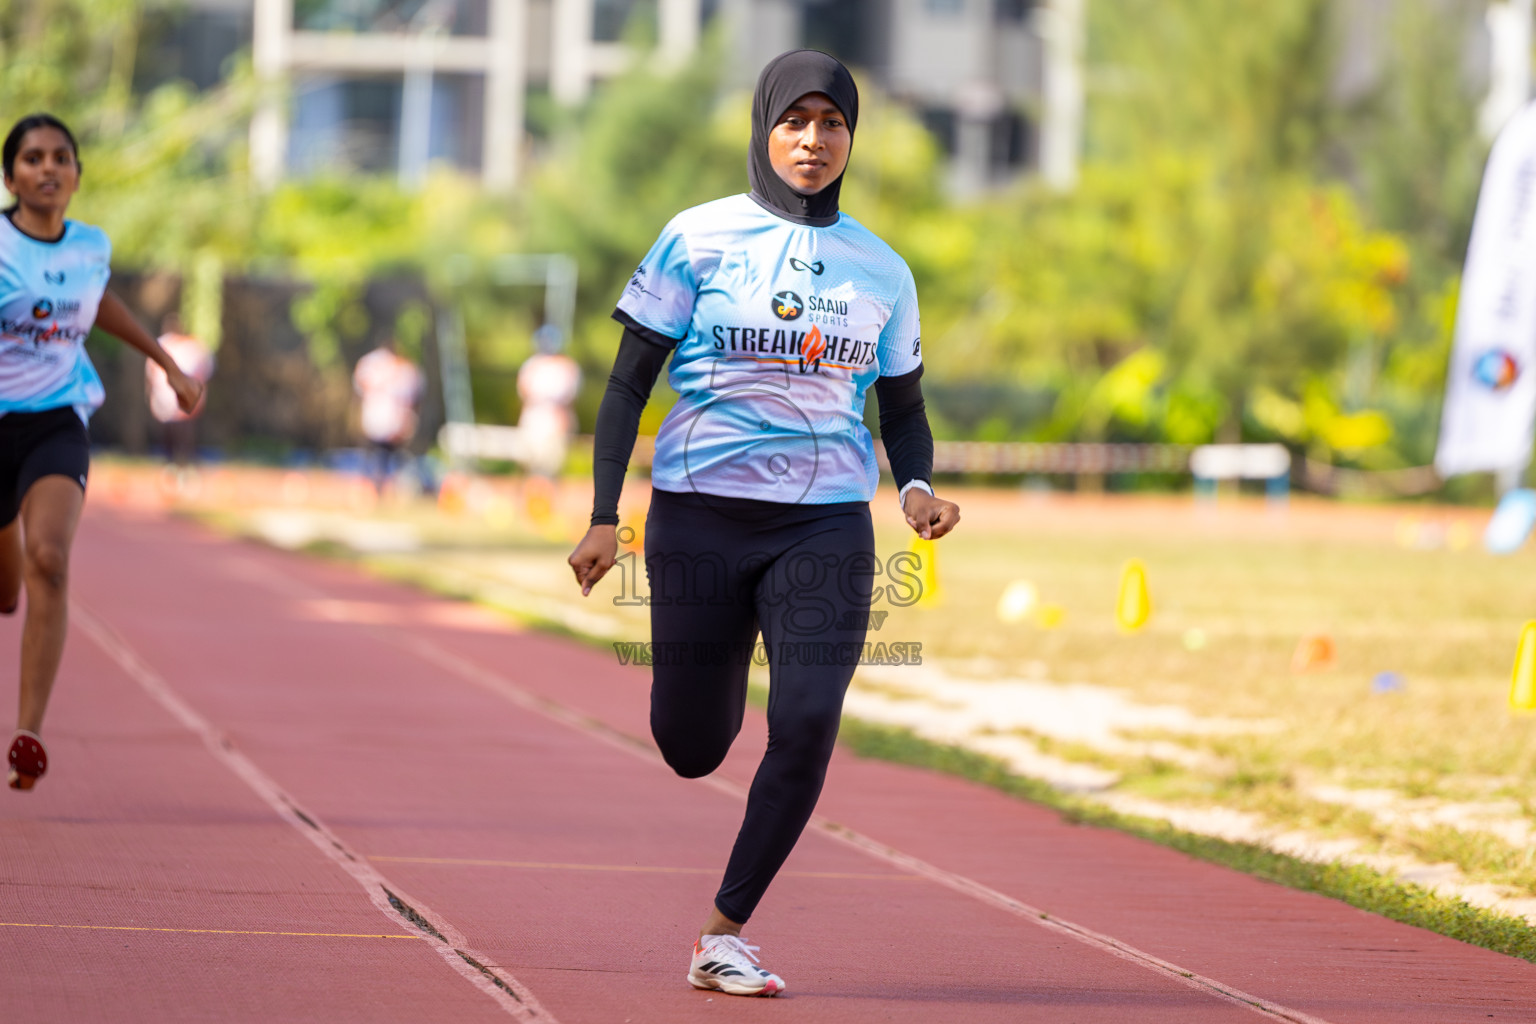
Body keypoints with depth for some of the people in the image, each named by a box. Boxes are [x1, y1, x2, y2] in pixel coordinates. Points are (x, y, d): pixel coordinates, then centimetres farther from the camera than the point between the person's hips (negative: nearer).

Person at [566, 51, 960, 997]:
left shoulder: (881, 271, 8)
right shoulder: (699, 240, -1)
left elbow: (903, 410, 18)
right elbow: (630, 381, 1)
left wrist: (918, 487, -3)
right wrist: (604, 515, -7)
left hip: (827, 524, 1)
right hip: (701, 517, -1)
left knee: (807, 725, -17)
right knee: (691, 748, 3)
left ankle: (724, 936, -5)